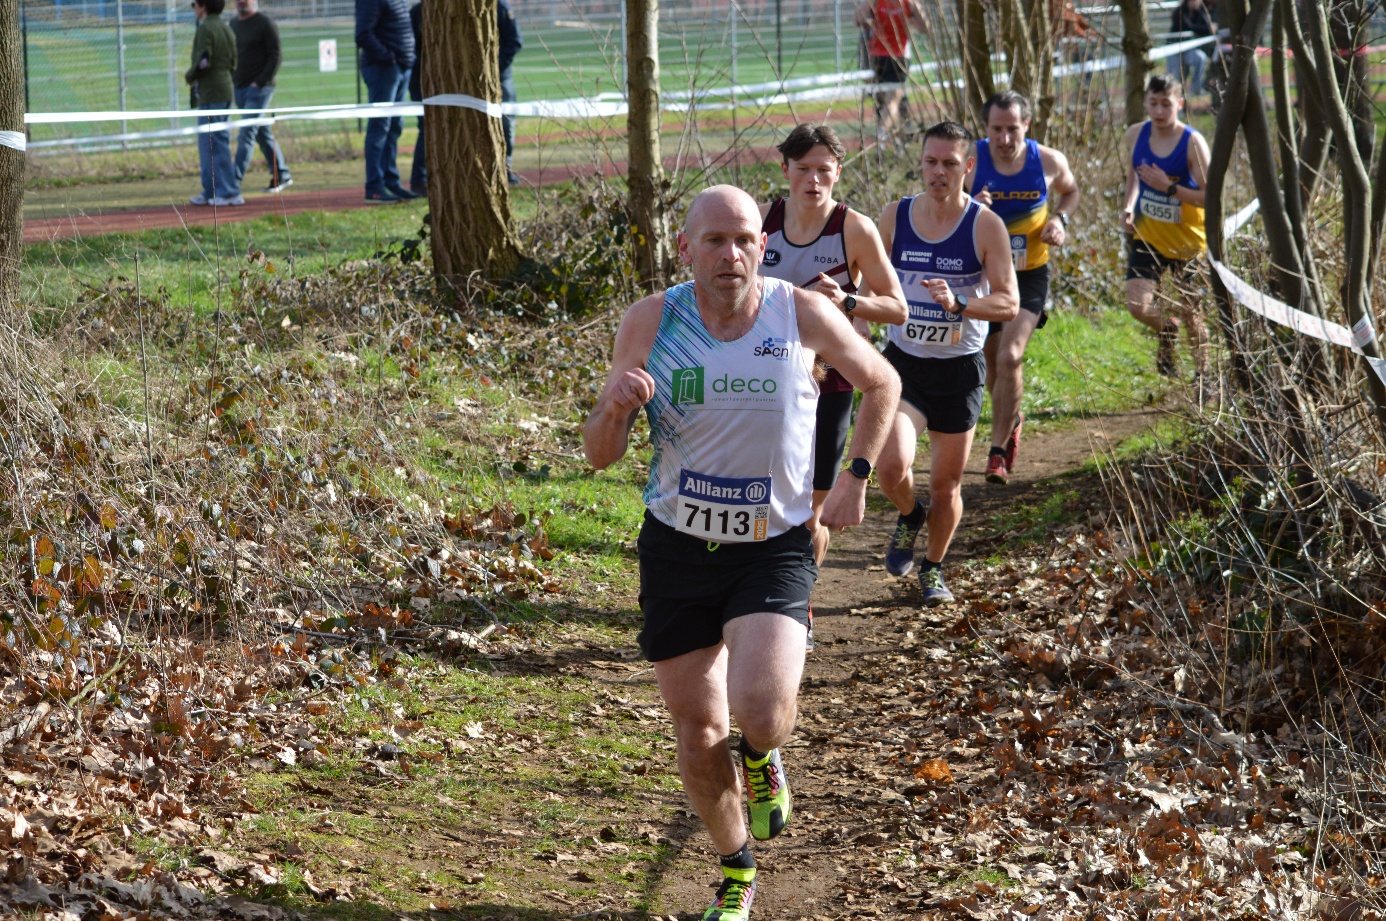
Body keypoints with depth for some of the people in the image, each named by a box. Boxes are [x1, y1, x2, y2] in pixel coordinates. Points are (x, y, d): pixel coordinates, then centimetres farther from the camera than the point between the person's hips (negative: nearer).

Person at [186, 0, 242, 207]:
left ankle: (230, 192, -8)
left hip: (210, 93, -9)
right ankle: (211, 192, 18)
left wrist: (189, 76, -2)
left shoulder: (206, 29, -13)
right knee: (208, 144, 15)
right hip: (226, 89, 9)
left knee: (215, 143, -6)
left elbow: (203, 62, -21)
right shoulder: (226, 28, 13)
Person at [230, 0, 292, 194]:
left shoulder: (265, 24, -7)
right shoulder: (233, 24, 14)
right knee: (262, 135, 13)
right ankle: (281, 176, 22)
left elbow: (276, 56, -11)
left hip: (259, 88, -7)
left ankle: (234, 181, -17)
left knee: (246, 134, -13)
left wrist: (260, 81, -17)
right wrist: (231, 80, 7)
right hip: (239, 88, 7)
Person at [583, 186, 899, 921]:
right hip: (678, 550, 2)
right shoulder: (651, 322, -9)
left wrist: (855, 480, 1)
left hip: (774, 550, -2)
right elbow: (599, 455, -6)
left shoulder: (804, 315, -11)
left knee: (761, 715, -24)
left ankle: (763, 756, 15)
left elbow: (881, 384, 10)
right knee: (699, 736, 9)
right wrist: (615, 405, -28)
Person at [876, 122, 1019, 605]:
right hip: (904, 363, 1)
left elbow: (1009, 303, -14)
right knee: (892, 465, -19)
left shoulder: (986, 226, -9)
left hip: (960, 369, -1)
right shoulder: (894, 217, -1)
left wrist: (958, 304, -31)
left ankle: (933, 568, 32)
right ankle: (909, 517, 16)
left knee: (946, 482, 7)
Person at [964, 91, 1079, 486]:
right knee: (993, 362, 15)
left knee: (1010, 357, -19)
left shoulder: (1049, 161, -9)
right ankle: (1011, 422, 47)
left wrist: (1060, 219, -7)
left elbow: (1071, 191, 14)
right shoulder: (971, 161, -13)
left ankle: (998, 450, -9)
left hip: (1030, 275, -1)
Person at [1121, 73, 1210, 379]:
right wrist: (1129, 207, -2)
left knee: (1190, 314, 9)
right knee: (1138, 306, -14)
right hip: (1146, 235, 3)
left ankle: (1204, 375, 34)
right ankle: (1167, 330, 22)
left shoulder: (1192, 142, -17)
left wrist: (1169, 187, -28)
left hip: (1187, 239, -3)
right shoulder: (1136, 135, -4)